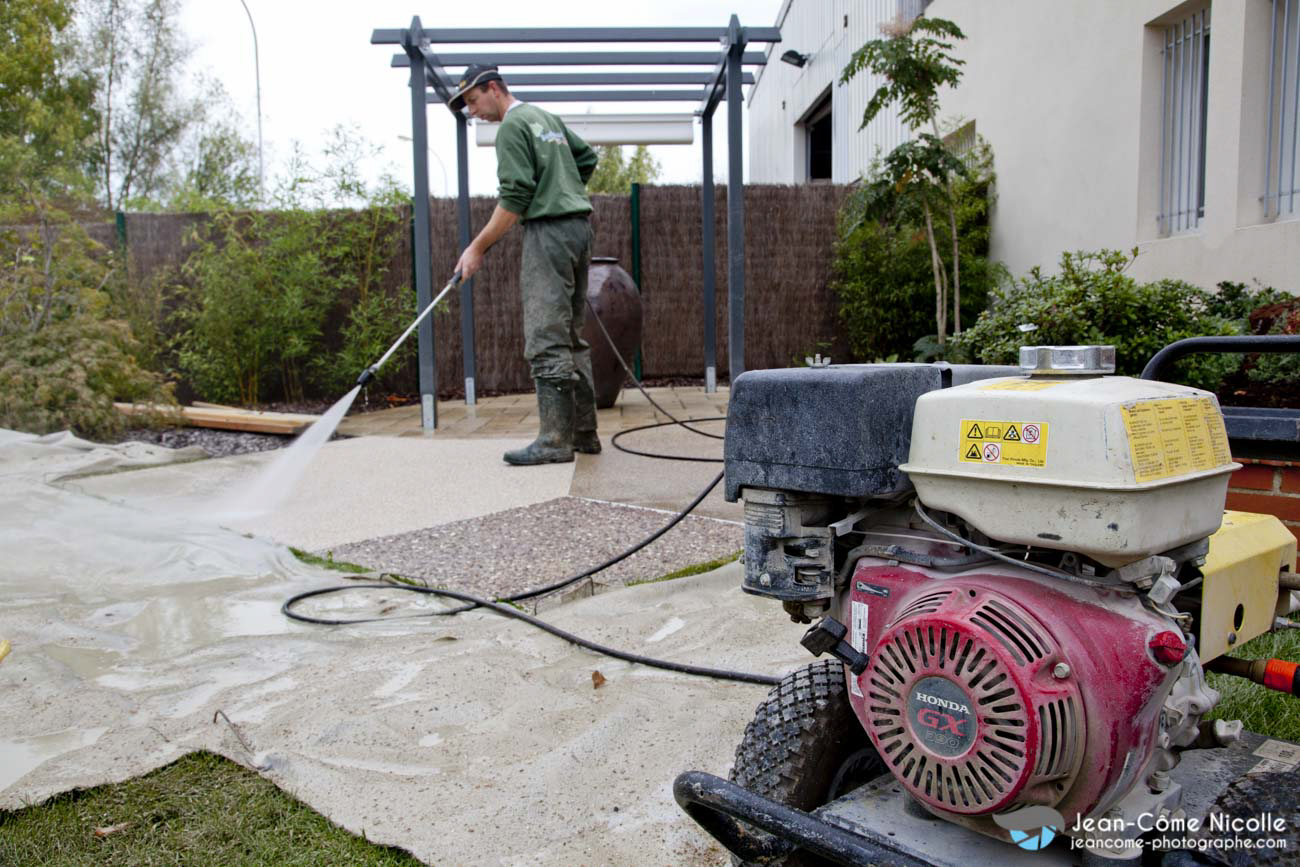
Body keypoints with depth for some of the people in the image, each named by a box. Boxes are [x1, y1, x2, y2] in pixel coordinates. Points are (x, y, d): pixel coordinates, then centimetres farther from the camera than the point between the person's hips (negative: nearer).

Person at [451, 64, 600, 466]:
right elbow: (588, 157, 27)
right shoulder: (548, 118, 20)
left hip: (549, 229, -9)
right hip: (579, 226, 9)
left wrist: (478, 247, -11)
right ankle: (584, 432, 14)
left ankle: (555, 440, -13)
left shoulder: (512, 127, -7)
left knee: (546, 341, -11)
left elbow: (515, 198, -14)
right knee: (570, 337, 11)